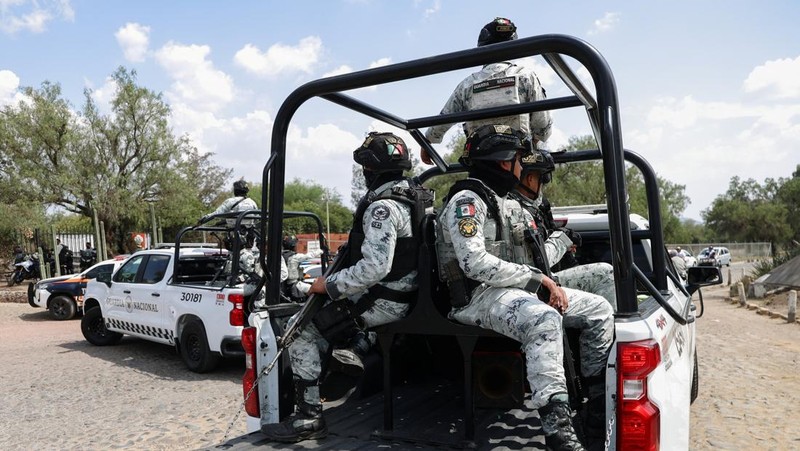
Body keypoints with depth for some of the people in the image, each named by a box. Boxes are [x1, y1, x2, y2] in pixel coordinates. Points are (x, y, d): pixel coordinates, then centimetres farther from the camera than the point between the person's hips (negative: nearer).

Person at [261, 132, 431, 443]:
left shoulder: (382, 207, -23)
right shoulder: (411, 194, 6)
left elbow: (375, 268, -32)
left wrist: (328, 285, -20)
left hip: (382, 301, -10)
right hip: (401, 291, 10)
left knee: (303, 336, -5)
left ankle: (309, 418, 0)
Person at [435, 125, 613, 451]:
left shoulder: (511, 205, 21)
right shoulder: (466, 201, -10)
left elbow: (536, 257, 23)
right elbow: (476, 263, -22)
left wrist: (550, 284, 2)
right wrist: (539, 280, -19)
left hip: (519, 290, 10)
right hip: (480, 295, -9)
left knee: (599, 310, 5)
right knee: (545, 320, -38)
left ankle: (598, 391, 17)